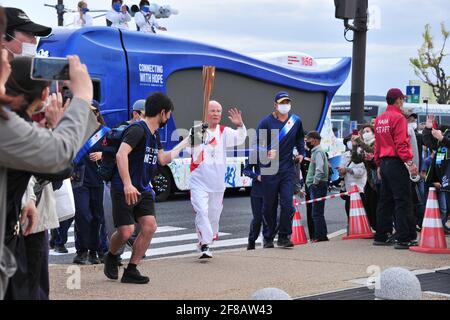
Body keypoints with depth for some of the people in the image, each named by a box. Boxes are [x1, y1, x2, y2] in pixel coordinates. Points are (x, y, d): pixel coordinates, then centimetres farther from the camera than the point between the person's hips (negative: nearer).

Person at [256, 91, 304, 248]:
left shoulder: (296, 121, 8)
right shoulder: (266, 122, -4)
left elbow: (300, 138, 27)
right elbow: (258, 143, -5)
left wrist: (301, 153, 12)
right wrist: (266, 153, -24)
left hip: (288, 170, 2)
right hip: (269, 170, -2)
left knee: (287, 204, -8)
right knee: (269, 205, 5)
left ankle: (284, 237, 0)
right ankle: (268, 238, 17)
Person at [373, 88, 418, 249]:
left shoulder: (380, 119, 14)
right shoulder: (398, 118, -11)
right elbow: (401, 143, -18)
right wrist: (410, 162, -18)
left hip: (384, 163, 9)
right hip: (396, 163, -9)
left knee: (386, 200, 13)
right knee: (403, 201, -7)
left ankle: (381, 236, 17)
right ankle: (403, 239, -10)